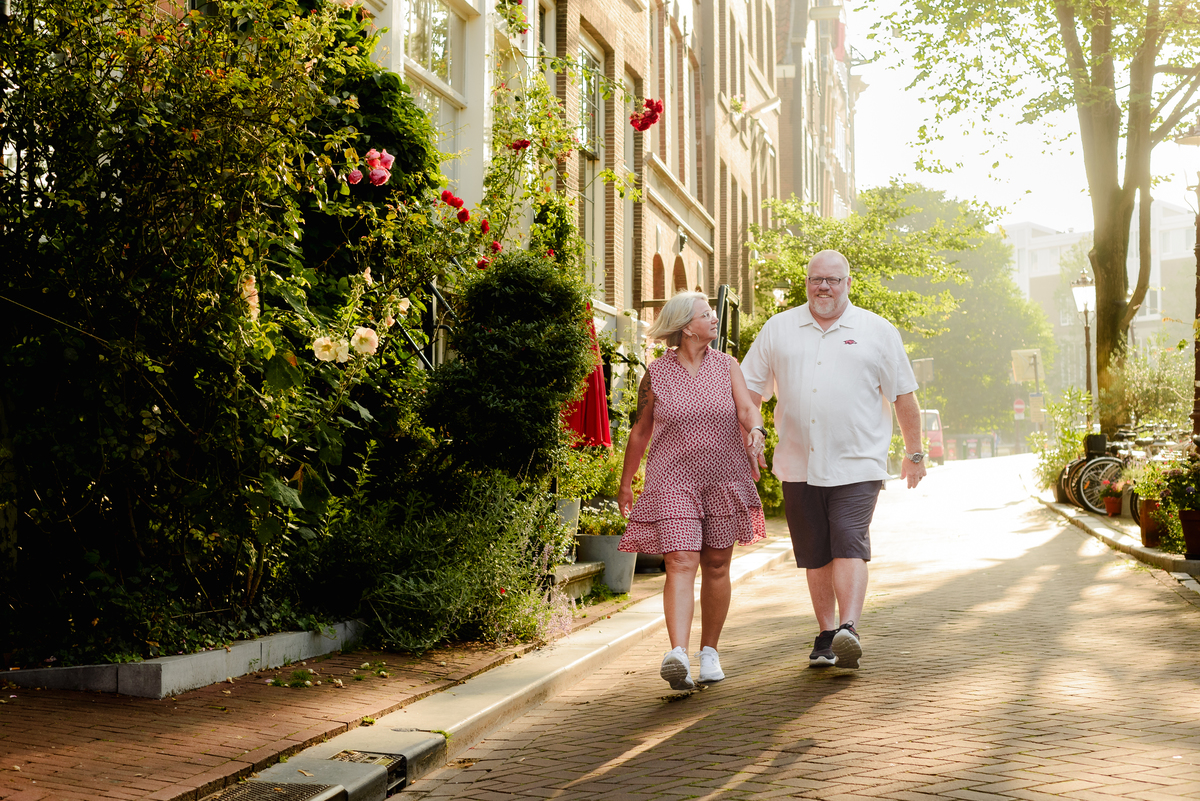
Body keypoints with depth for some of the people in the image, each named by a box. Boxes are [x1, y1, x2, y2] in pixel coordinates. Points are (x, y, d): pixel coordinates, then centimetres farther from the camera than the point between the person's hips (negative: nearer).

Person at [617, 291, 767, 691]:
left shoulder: (726, 365, 7)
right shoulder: (656, 374, 1)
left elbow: (747, 408, -6)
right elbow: (640, 431, 10)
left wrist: (756, 432, -30)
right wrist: (625, 484, 15)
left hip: (724, 479, 3)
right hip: (672, 481, -2)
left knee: (716, 566, 8)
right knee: (680, 563, -15)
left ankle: (709, 651, 22)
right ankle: (677, 653, -27)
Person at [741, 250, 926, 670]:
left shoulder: (878, 332, 5)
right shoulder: (778, 329, 10)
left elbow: (903, 396, 9)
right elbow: (750, 389, 12)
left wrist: (914, 454, 11)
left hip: (856, 465, -2)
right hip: (799, 466, 3)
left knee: (849, 547, -15)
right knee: (815, 555, 7)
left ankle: (848, 629, -20)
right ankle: (826, 635, 16)